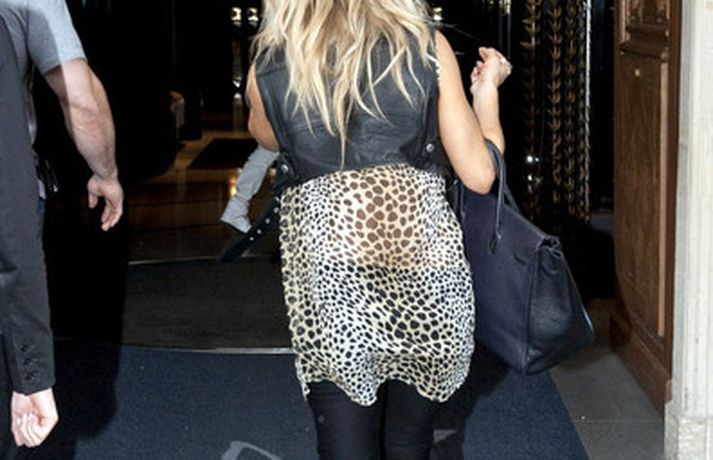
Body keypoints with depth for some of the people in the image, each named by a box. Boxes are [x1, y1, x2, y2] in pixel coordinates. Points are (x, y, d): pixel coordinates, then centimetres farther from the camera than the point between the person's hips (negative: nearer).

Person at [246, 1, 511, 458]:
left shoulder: (268, 68, 3)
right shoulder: (427, 46, 1)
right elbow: (480, 175, 3)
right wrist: (487, 90, 21)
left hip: (326, 281, -1)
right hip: (424, 266, 1)